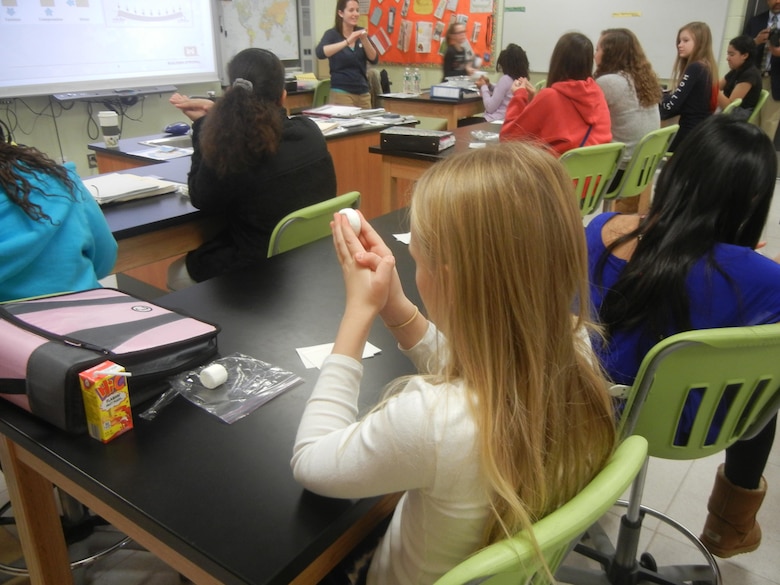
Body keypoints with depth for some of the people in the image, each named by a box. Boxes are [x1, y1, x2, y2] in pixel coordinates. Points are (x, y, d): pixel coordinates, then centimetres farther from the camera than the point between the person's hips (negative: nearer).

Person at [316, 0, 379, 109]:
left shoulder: (360, 32, 8)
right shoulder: (332, 34, -5)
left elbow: (374, 60, 1)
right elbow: (320, 53, -24)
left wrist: (364, 40, -14)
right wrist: (347, 41, -31)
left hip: (363, 92, 5)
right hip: (341, 92, -5)